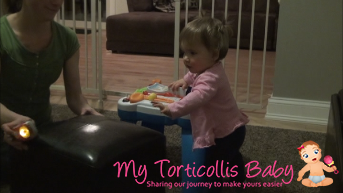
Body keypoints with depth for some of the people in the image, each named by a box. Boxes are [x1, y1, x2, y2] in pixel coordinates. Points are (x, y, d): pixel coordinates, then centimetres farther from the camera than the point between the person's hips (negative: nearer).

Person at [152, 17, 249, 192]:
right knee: (230, 155, 35)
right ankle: (239, 178, 60)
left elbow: (198, 97, -53)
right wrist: (185, 80, 8)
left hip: (224, 133, -12)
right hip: (231, 129, 12)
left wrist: (173, 109, -62)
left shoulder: (210, 78, -34)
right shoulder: (207, 69, -1)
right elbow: (194, 75, 24)